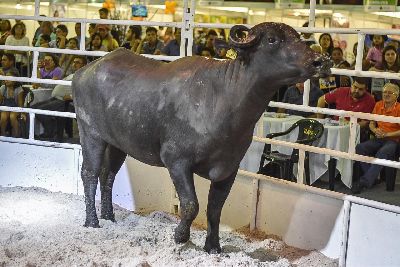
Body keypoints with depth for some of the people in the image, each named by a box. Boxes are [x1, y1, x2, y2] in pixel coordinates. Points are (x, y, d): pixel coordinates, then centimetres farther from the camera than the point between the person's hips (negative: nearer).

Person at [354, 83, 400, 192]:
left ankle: (365, 181, -34)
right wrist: (375, 130, -2)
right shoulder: (378, 105, 12)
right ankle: (372, 178, -15)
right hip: (378, 139, 6)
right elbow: (371, 123, 20)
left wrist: (386, 134, -16)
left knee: (382, 152, -37)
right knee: (359, 148, -21)